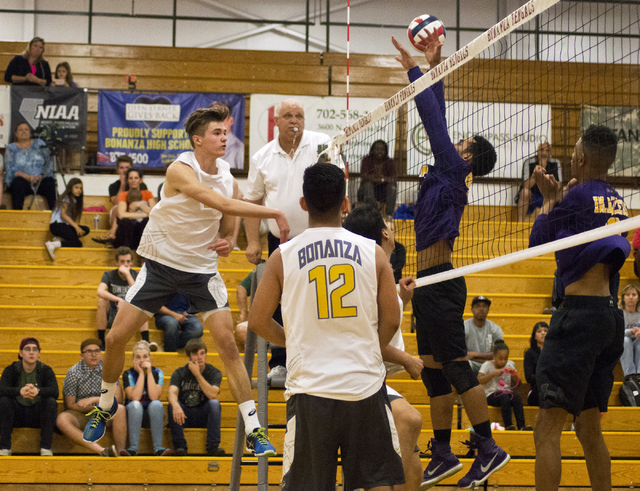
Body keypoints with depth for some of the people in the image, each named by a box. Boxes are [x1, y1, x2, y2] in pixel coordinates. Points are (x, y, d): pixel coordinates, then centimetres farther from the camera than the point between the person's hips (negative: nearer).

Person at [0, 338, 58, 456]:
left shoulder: (46, 370, 0)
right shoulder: (11, 370, -1)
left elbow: (55, 392, -18)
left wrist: (38, 391, -41)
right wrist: (20, 391, -42)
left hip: (38, 414, 0)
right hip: (16, 414, 0)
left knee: (51, 401, -27)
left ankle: (46, 448, -24)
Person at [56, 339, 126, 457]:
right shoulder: (74, 372, -2)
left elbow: (118, 398, -4)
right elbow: (70, 405, -4)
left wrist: (94, 399, -17)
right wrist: (95, 408, -13)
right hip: (81, 414, -1)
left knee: (119, 409, -32)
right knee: (62, 420, -34)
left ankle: (120, 451, -31)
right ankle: (102, 451, -48)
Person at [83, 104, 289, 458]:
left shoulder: (228, 179, -2)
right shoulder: (180, 171, -20)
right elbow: (224, 204, -33)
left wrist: (226, 242, -10)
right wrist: (274, 213, -35)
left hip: (202, 269, 3)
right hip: (161, 264, -3)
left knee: (227, 344, -10)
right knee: (116, 338, -2)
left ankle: (253, 431, -5)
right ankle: (106, 405, 27)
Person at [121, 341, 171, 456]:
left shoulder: (157, 373, -3)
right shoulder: (128, 374, -6)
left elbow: (154, 397, -20)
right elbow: (135, 397, -22)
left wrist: (149, 372, -18)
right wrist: (141, 373, -18)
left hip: (153, 414, 1)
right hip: (134, 414, -1)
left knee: (156, 404, -32)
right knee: (135, 404, -33)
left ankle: (158, 448, -37)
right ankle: (133, 448, -40)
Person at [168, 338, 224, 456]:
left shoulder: (214, 373, -5)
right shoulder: (180, 373, -5)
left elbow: (212, 395, -23)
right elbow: (172, 393, -24)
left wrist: (197, 374, -27)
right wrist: (176, 406, -48)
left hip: (204, 416, 0)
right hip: (184, 415, 0)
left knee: (214, 403, -29)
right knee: (173, 404, -28)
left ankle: (213, 447, -31)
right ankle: (179, 445, -26)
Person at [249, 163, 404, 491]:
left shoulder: (283, 256, -1)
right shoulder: (372, 252, 1)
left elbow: (258, 322, 4)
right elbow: (391, 320, 3)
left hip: (310, 387, 0)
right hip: (365, 384, 1)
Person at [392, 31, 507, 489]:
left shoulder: (456, 172, -5)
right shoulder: (447, 174, 16)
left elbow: (434, 120, -9)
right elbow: (438, 121, 19)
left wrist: (415, 68, -5)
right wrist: (434, 67, 20)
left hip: (440, 283, -9)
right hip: (430, 283, 9)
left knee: (455, 366, -10)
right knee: (434, 369, 9)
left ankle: (488, 447, -8)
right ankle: (443, 454, 13)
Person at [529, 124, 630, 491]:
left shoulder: (579, 195, -9)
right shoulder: (617, 202, 13)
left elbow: (538, 241, 5)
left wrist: (550, 199, 19)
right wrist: (557, 197, 29)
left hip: (580, 313, -8)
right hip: (611, 314, 8)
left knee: (548, 429, -9)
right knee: (589, 429, 16)